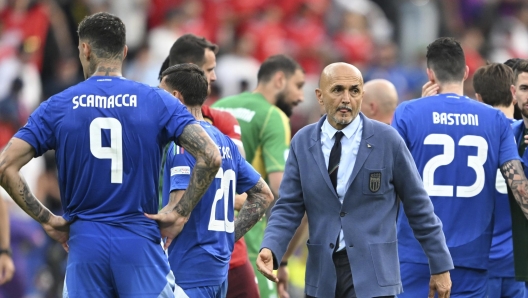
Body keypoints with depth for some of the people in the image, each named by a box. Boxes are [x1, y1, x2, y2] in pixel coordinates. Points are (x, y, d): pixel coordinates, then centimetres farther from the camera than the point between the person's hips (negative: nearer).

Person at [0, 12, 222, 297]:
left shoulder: (57, 107, 3)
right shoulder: (158, 102, 1)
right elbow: (210, 157, -9)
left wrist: (46, 219, 4)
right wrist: (180, 214, -2)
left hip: (84, 245, 1)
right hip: (140, 244, -1)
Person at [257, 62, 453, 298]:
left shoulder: (387, 140, -3)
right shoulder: (303, 142, 5)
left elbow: (419, 207, 3)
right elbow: (288, 208, 4)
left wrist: (440, 266, 5)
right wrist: (270, 249, -15)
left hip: (371, 273, -4)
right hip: (322, 273, 4)